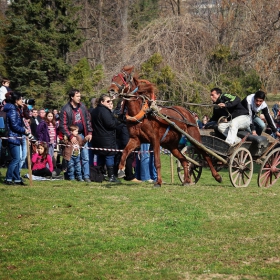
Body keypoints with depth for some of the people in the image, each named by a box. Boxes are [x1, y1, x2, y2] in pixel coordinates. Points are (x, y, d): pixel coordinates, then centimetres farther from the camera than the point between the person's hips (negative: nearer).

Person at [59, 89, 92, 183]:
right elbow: (63, 125, -12)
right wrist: (70, 136, -18)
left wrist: (89, 133, 3)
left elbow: (88, 120, 12)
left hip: (82, 135, 4)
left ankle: (86, 176, 3)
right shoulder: (65, 109, -10)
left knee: (85, 157, 0)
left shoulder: (82, 107, 6)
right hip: (72, 136, -4)